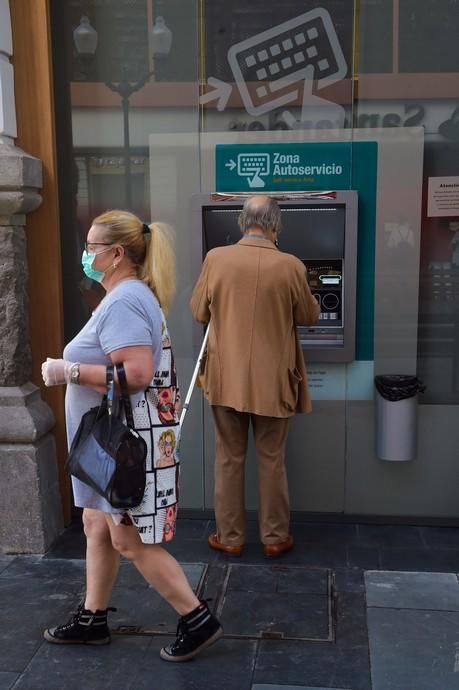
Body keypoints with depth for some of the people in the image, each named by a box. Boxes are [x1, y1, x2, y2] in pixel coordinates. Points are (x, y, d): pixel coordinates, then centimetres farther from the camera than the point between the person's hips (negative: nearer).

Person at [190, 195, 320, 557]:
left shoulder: (215, 259, -7)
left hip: (226, 378, 1)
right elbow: (310, 316, 3)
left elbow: (199, 312, 4)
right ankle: (275, 537, 24)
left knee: (229, 459, 13)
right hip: (272, 381, -1)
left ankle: (230, 536, 23)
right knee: (272, 460, 13)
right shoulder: (290, 266, -11)